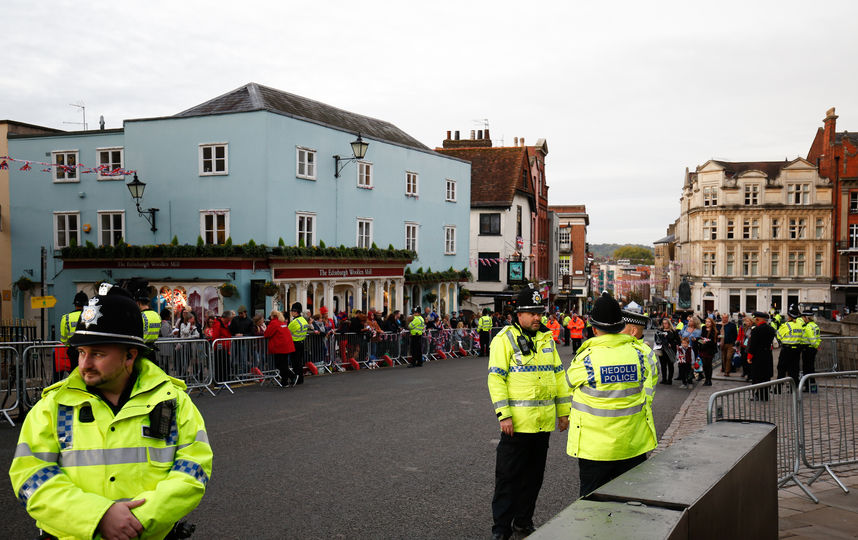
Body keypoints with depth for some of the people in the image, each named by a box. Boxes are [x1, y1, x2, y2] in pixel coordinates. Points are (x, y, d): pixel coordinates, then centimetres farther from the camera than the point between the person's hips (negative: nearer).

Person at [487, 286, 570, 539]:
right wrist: (504, 414, -18)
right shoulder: (505, 338, -8)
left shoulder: (547, 338, 11)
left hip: (544, 421, 6)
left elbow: (558, 374, 16)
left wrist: (563, 411, 12)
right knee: (508, 476, 0)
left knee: (534, 475, 15)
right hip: (517, 421, -6)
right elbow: (496, 378, -12)